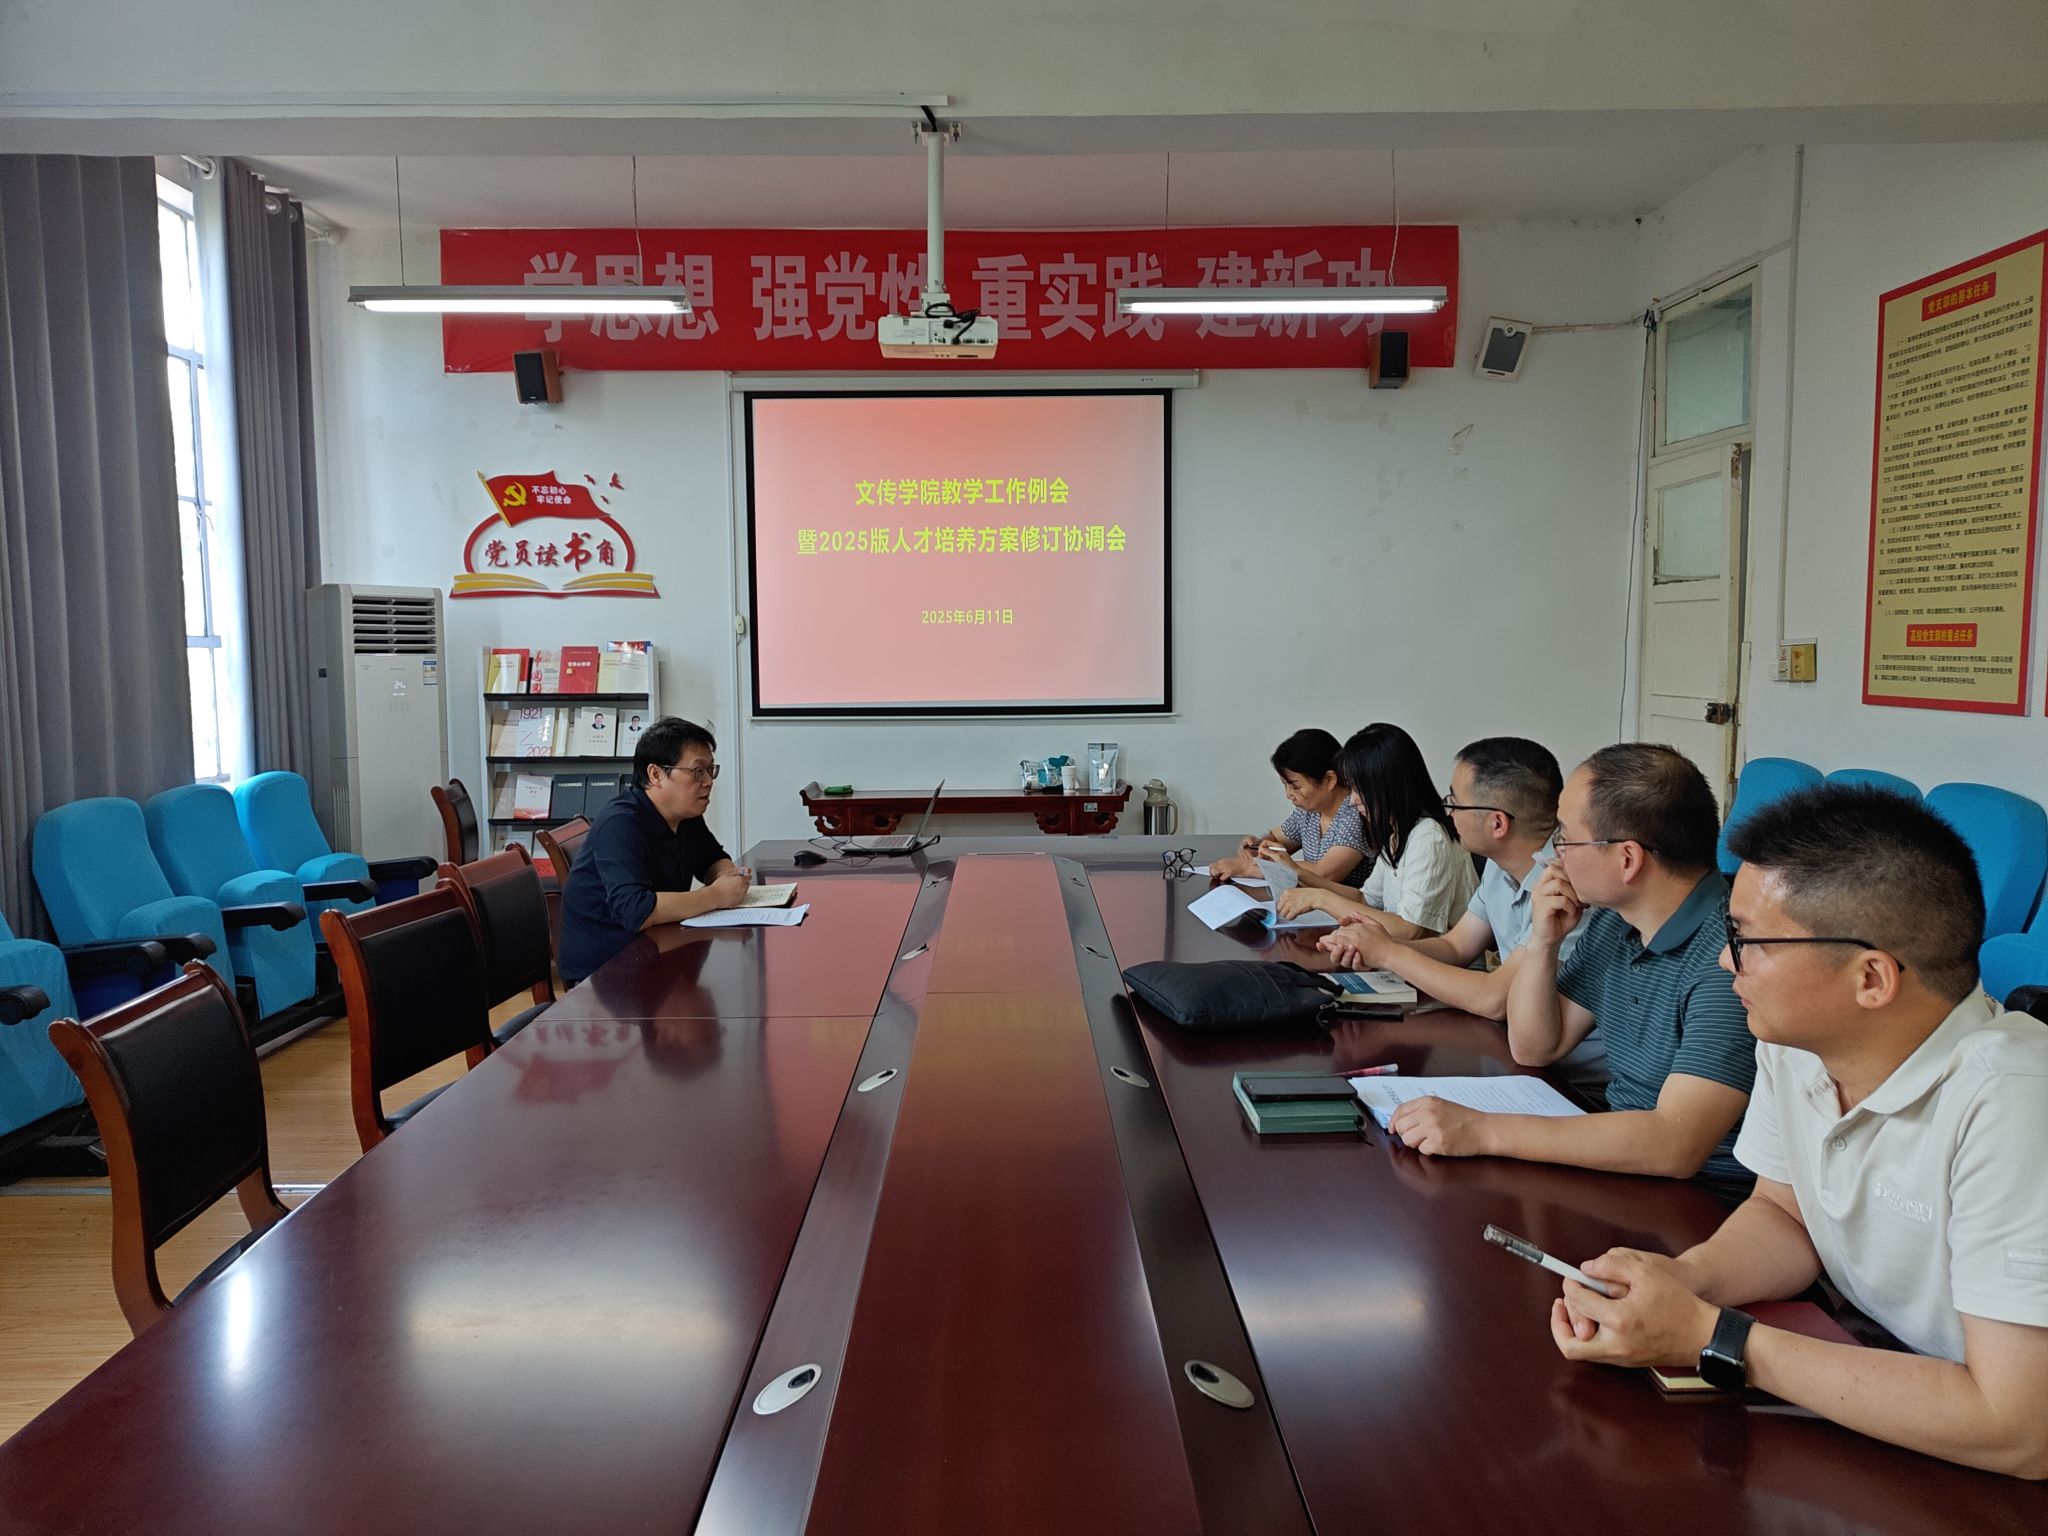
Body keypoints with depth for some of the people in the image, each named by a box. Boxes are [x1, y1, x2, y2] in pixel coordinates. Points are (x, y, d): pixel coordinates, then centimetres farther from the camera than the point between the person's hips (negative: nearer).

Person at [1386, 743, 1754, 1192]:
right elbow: (1533, 1048, 11)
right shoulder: (1611, 921, 4)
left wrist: (1482, 1131, -31)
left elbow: (1675, 1146, -31)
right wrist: (1542, 943, -7)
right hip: (1622, 1163, 7)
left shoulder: (1729, 955, -25)